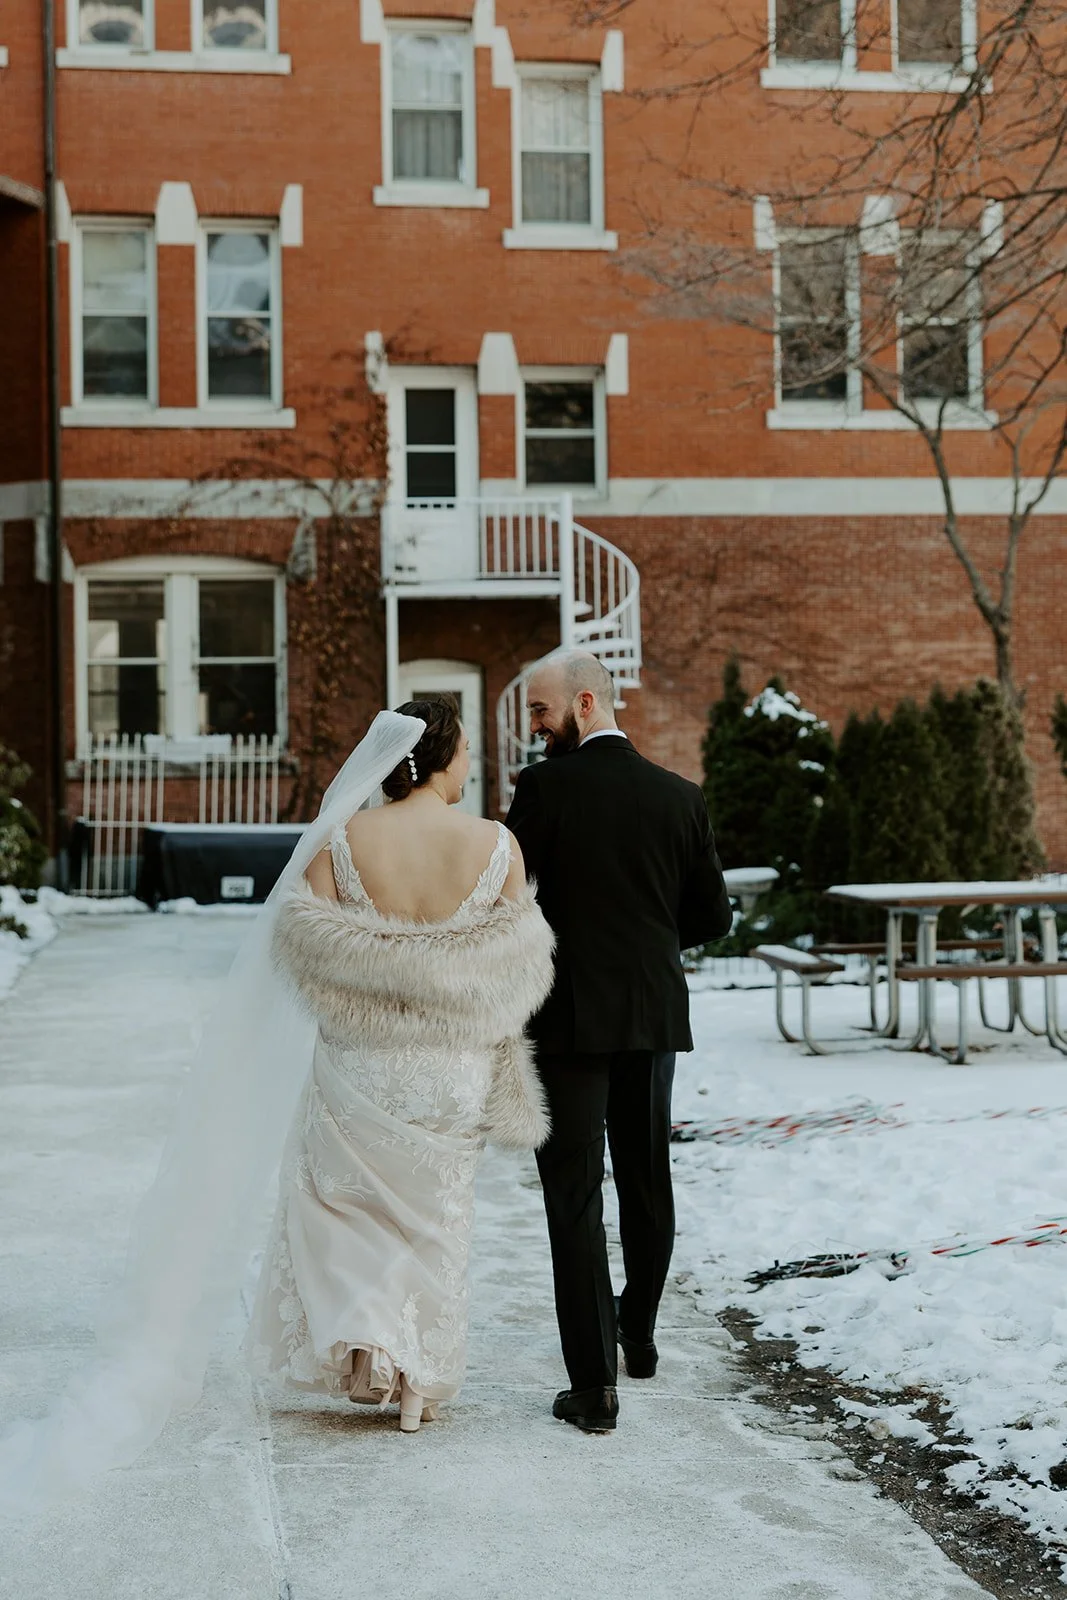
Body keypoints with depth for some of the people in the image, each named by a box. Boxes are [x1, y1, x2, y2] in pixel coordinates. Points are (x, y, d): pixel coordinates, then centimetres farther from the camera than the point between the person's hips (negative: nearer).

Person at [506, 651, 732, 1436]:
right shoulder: (679, 796, 2)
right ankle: (639, 1334, 39)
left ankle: (594, 1382, -1)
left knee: (576, 1196, 0)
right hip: (655, 1013, 5)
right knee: (647, 1180, 21)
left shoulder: (545, 787, -11)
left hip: (570, 1017, -4)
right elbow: (713, 916, 5)